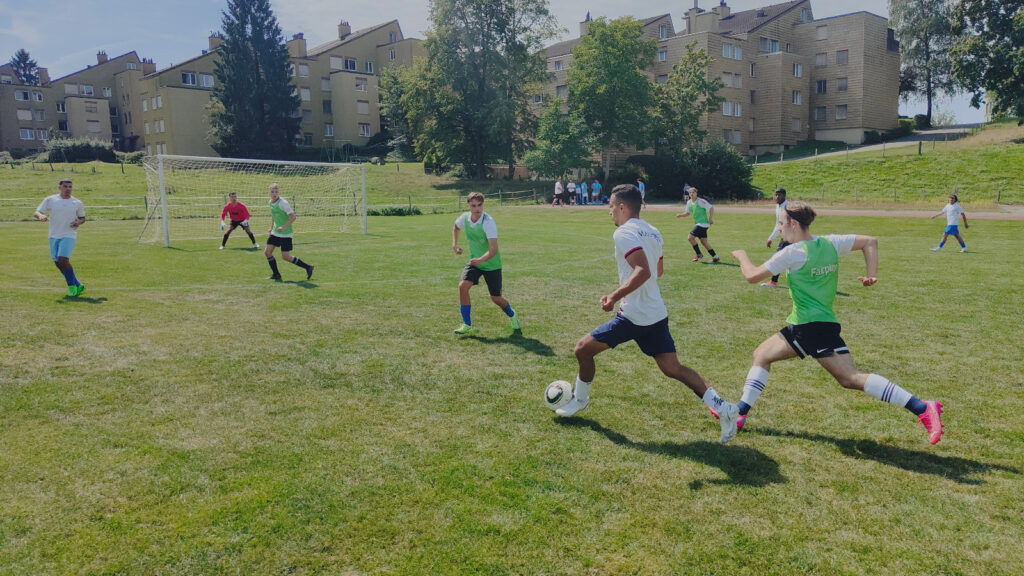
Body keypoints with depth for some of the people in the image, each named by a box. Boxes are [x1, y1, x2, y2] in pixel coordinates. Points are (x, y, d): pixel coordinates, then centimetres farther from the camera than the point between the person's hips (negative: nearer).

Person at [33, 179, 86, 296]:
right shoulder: (50, 200, 3)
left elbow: (82, 217, 17)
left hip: (69, 235, -3)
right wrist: (41, 216, -24)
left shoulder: (77, 203, 3)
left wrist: (79, 222, -6)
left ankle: (72, 286, -4)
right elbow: (36, 212, 0)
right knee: (58, 263, 5)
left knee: (63, 260, -18)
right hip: (54, 236, 3)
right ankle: (78, 285, 16)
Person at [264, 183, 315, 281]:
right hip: (275, 232, 8)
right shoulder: (271, 202, 7)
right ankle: (276, 274, 15)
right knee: (267, 252, 1)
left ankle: (308, 267, 10)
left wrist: (283, 227, -32)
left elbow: (293, 217, -24)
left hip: (285, 234, -8)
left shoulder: (283, 203, -18)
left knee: (286, 257, -5)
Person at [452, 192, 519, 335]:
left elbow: (494, 249, -33)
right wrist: (454, 244, 9)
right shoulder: (464, 217, -7)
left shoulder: (488, 222, -25)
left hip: (491, 264, -4)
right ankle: (467, 325, -7)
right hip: (474, 261, 5)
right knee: (463, 286, -18)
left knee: (496, 298, 3)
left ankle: (512, 315, 38)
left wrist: (481, 260, -48)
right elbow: (456, 227, 20)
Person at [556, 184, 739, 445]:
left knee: (583, 348, 7)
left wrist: (614, 296, -23)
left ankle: (580, 400, 25)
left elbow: (643, 271, -27)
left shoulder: (624, 232, -13)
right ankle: (722, 407, -1)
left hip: (633, 316, -8)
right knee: (673, 368, 9)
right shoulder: (652, 232, 14)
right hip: (657, 314, 8)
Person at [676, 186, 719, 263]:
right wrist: (680, 215, 5)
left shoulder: (700, 201, -12)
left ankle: (699, 254, -1)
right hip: (698, 224, 8)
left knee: (690, 237, -12)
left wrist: (711, 218, -19)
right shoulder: (689, 202, 11)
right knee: (704, 241, 9)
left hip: (702, 223, -8)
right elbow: (688, 213, 23)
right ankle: (715, 257, 15)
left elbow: (711, 208, -12)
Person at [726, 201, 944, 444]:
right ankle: (739, 413, 12)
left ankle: (922, 408, -12)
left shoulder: (793, 253, -14)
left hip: (811, 326, -9)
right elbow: (870, 242, 15)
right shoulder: (830, 243, 9)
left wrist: (742, 256, 10)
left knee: (851, 378, -10)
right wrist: (871, 275, 7)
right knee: (761, 355, 11)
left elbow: (752, 276, -11)